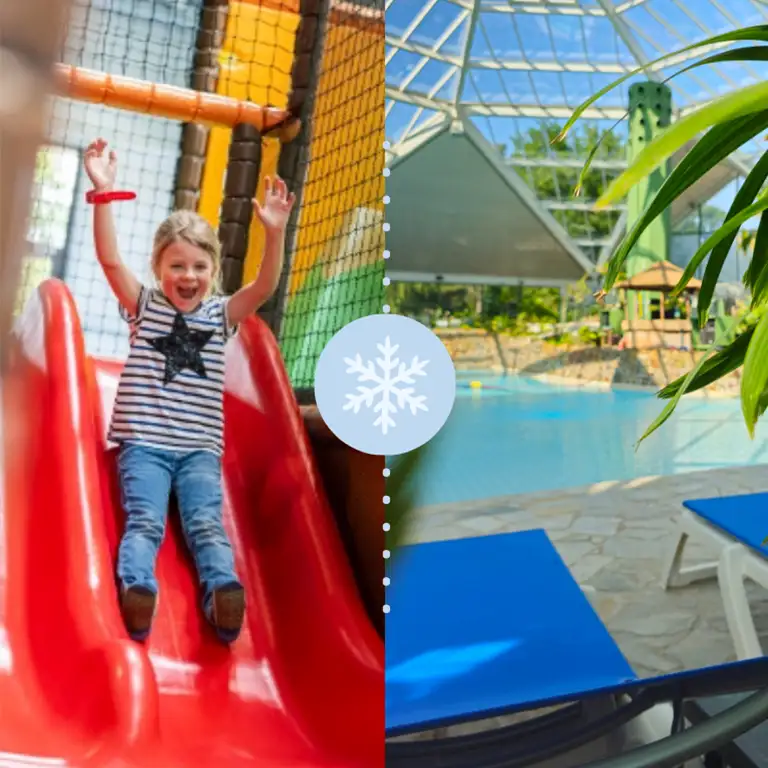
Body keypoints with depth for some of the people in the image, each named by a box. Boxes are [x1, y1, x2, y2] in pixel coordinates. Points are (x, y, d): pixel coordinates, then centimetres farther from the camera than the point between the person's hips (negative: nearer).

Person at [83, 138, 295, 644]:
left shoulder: (222, 314, 10)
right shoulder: (144, 306, 7)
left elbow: (265, 286, -7)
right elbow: (110, 260, -8)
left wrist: (275, 231, -23)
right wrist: (104, 192, -19)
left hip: (201, 448, 1)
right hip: (143, 443, -1)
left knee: (206, 523, -19)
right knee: (144, 521, -21)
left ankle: (225, 594, -41)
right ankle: (136, 588, -45)